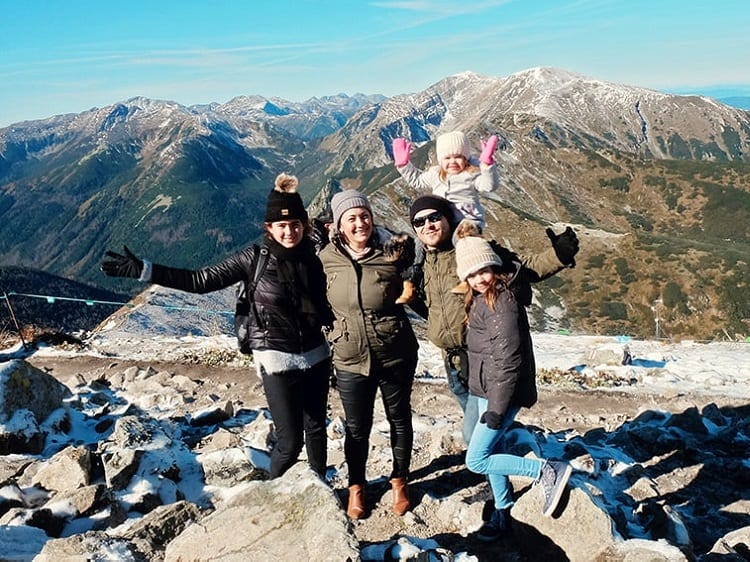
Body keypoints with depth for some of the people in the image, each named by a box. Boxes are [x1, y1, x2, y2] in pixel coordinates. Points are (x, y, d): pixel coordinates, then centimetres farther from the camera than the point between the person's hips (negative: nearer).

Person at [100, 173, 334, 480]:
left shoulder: (315, 255, -3)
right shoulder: (255, 258, -12)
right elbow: (201, 280, -10)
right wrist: (143, 270, -14)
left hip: (316, 357, 4)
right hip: (278, 361, -3)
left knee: (316, 429, 18)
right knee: (290, 441, 0)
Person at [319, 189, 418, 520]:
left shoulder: (393, 253, -13)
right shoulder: (326, 259, -7)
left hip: (396, 356, 0)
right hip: (351, 360, 1)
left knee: (399, 421, 18)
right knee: (356, 429, 14)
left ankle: (399, 479, 41)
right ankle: (356, 486, 39)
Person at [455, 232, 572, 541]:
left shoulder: (503, 303, -22)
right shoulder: (481, 298, 6)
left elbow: (508, 361, -23)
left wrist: (497, 408, -21)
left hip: (503, 391, -9)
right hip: (487, 388, 9)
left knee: (476, 460, -4)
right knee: (491, 450, 18)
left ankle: (549, 471, 4)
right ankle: (502, 513, 34)